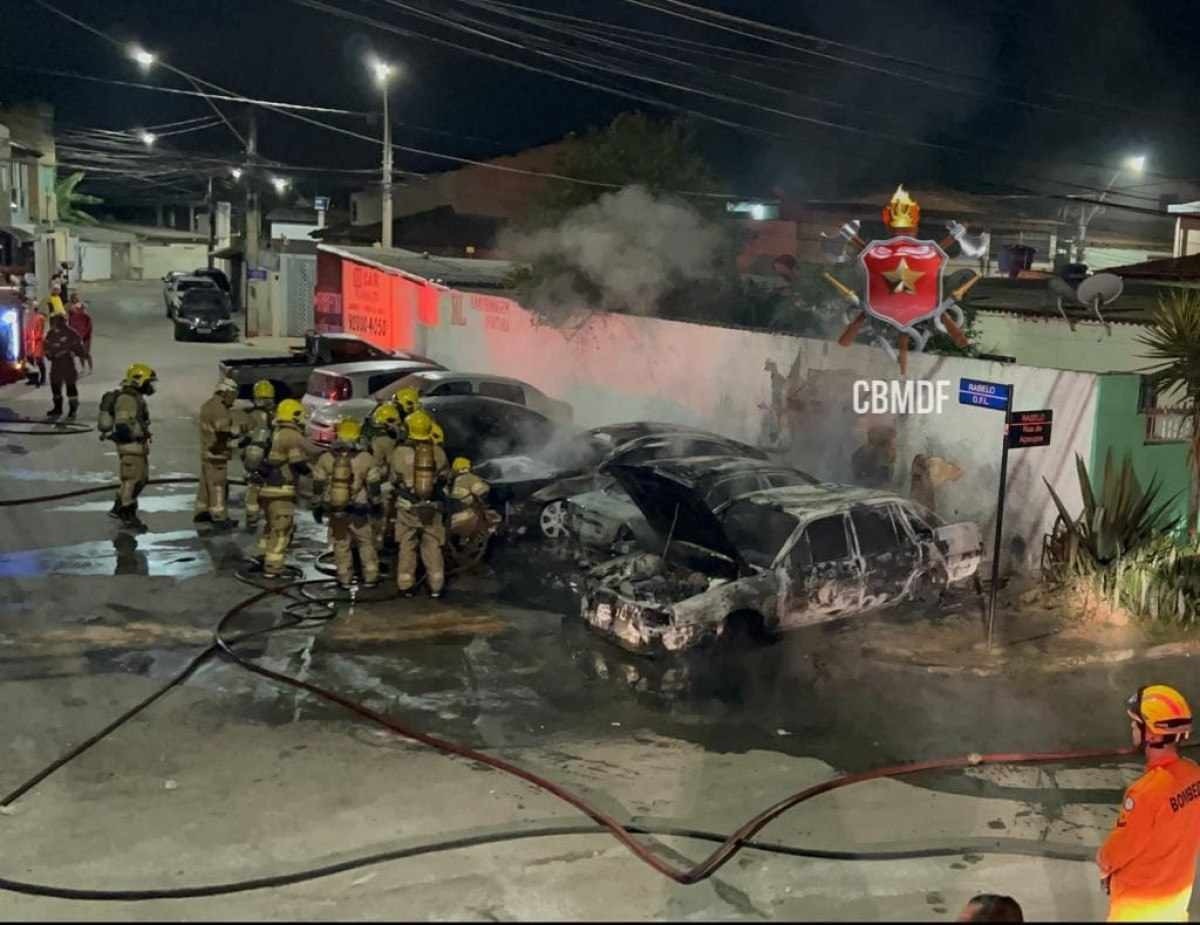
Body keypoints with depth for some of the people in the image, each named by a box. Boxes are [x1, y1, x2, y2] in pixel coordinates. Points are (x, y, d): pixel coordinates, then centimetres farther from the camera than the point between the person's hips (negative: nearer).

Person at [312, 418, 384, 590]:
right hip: (359, 511, -1)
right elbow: (374, 485, -2)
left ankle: (344, 579, 16)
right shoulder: (366, 459, -9)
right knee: (366, 543, 13)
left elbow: (318, 486, 2)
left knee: (341, 545, 12)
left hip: (335, 510, 1)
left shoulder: (326, 458, -4)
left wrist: (317, 506, 13)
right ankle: (370, 577, 17)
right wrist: (375, 503, 12)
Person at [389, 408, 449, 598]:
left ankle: (405, 585, 14)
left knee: (407, 547, 10)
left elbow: (394, 480, -1)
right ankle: (436, 586, 13)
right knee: (432, 547, 10)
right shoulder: (438, 452, -6)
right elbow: (444, 478, 3)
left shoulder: (400, 452, -12)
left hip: (407, 506, -1)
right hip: (432, 506, 1)